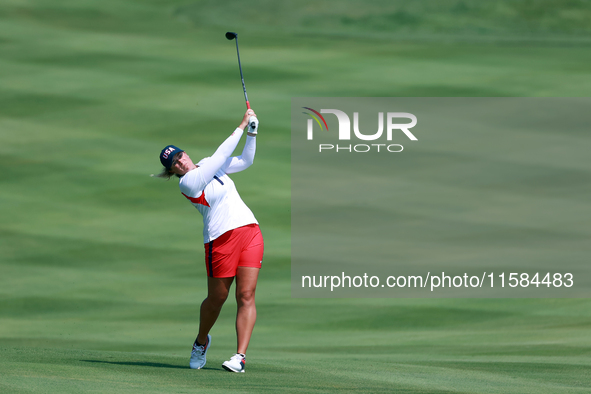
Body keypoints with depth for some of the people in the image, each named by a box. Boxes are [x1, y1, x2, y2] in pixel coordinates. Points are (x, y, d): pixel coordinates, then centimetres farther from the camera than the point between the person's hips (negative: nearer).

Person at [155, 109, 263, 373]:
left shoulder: (207, 165, 12)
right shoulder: (187, 182, -10)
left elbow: (245, 160, 19)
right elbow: (222, 155, -13)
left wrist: (252, 133, 4)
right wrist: (241, 126, -8)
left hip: (250, 230, 5)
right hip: (221, 239, -5)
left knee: (246, 295, -6)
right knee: (216, 299, 5)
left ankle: (240, 356, -9)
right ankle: (201, 341, 35)